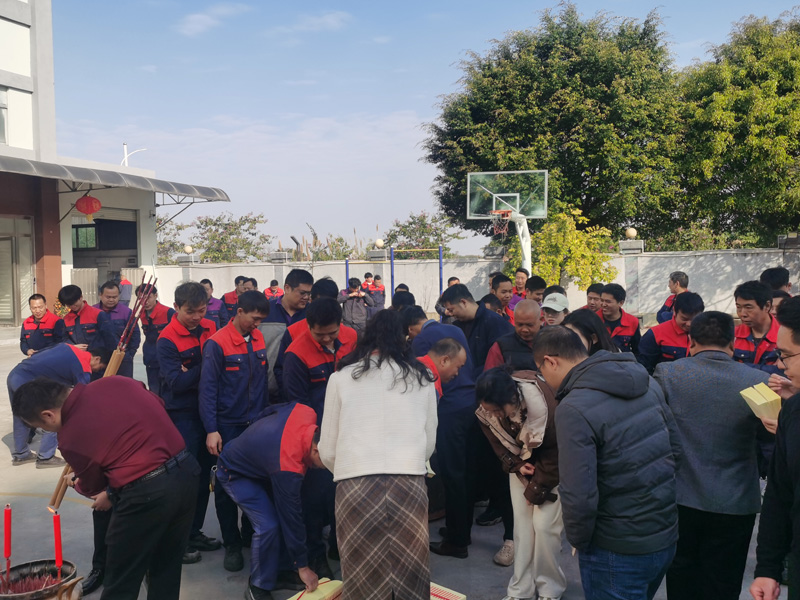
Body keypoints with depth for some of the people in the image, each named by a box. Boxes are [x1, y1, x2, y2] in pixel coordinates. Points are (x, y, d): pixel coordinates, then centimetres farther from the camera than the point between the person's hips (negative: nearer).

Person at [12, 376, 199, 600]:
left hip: (147, 493, -7)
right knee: (167, 568, 22)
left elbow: (92, 487, 10)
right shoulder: (114, 382, 4)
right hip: (187, 469, 7)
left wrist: (77, 484, 34)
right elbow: (159, 405, 20)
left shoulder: (71, 438, -9)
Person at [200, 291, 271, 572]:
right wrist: (211, 430, -17)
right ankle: (232, 544, 17)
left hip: (256, 423, 5)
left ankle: (250, 534, 29)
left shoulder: (258, 338, 3)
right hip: (228, 427, -5)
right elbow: (208, 389, -13)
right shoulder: (217, 343, -13)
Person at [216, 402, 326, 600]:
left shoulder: (306, 413, -22)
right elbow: (291, 517, -29)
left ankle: (279, 574, 18)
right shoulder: (288, 468, -40)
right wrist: (302, 566, -18)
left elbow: (269, 411, -2)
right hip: (234, 473, -8)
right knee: (269, 526, -19)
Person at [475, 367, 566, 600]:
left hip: (551, 466, -4)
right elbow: (498, 443, -2)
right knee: (522, 526, 0)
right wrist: (515, 465, -17)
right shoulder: (486, 413, -23)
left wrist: (535, 490, -14)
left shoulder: (544, 406, -37)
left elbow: (555, 454, -22)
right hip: (519, 462, 4)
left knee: (544, 525, -9)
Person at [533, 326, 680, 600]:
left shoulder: (573, 410, -24)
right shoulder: (646, 381, -1)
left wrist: (577, 539, -7)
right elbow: (675, 448, 6)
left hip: (617, 552, -7)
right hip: (666, 538, 7)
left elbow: (579, 496, -25)